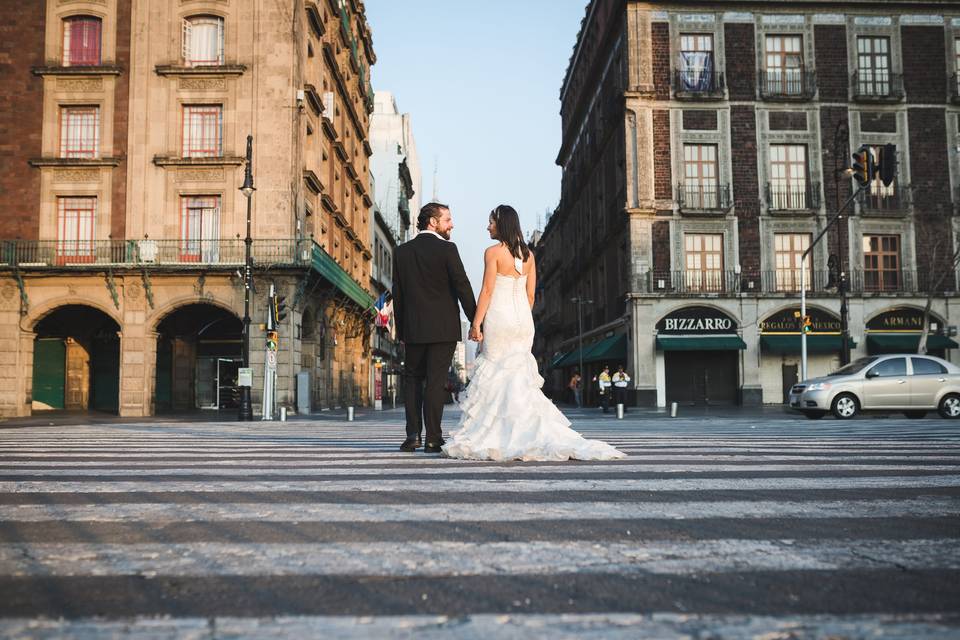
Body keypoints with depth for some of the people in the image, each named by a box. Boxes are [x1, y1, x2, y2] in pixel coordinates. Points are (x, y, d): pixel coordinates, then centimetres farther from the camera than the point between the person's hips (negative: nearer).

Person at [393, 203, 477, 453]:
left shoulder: (402, 251, 6)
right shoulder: (446, 249, -8)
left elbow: (397, 293, 8)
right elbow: (463, 287, -11)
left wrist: (401, 328, 15)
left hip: (413, 328, 4)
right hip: (443, 328, -3)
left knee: (412, 379, 14)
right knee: (436, 381, 0)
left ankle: (412, 436, 9)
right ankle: (433, 439, 2)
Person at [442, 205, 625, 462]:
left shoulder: (493, 252, -7)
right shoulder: (528, 254, 11)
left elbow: (487, 291, -12)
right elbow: (530, 294, 11)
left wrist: (476, 323, -9)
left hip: (499, 317, -6)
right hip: (523, 318, 6)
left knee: (497, 375, -1)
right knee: (519, 377, 11)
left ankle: (493, 438, 1)